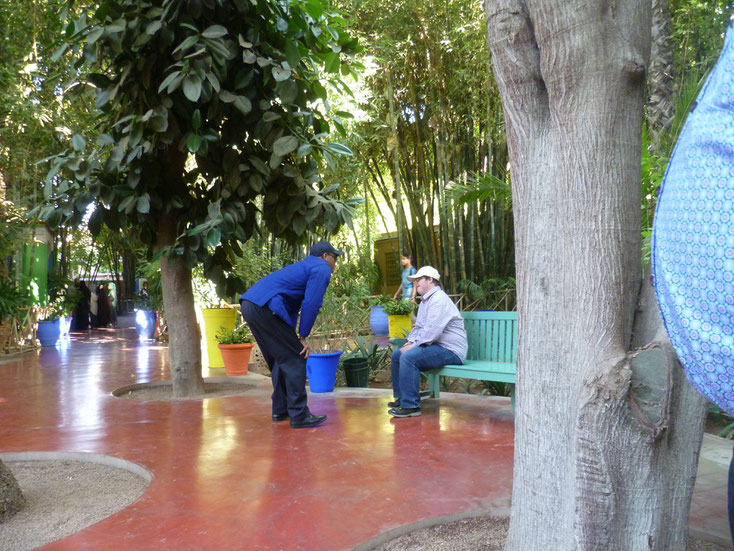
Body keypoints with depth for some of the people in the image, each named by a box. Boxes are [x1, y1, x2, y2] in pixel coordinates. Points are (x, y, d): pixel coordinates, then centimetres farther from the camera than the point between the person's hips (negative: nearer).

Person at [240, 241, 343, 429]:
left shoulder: (303, 266, 31)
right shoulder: (322, 269, 2)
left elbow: (292, 306, 32)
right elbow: (311, 304, -9)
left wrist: (292, 338, 30)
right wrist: (303, 337, -2)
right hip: (265, 307, -10)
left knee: (280, 359, 20)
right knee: (294, 360, -3)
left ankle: (280, 410, 28)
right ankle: (299, 415, -1)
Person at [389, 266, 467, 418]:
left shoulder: (439, 300, -17)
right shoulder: (425, 300, 18)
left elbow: (432, 331, -26)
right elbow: (419, 326, 26)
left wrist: (413, 346, -18)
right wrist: (410, 341, 8)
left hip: (451, 351, -11)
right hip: (436, 347, 11)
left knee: (409, 357, -28)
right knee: (397, 354, 11)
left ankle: (411, 406, -22)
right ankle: (401, 398, 20)